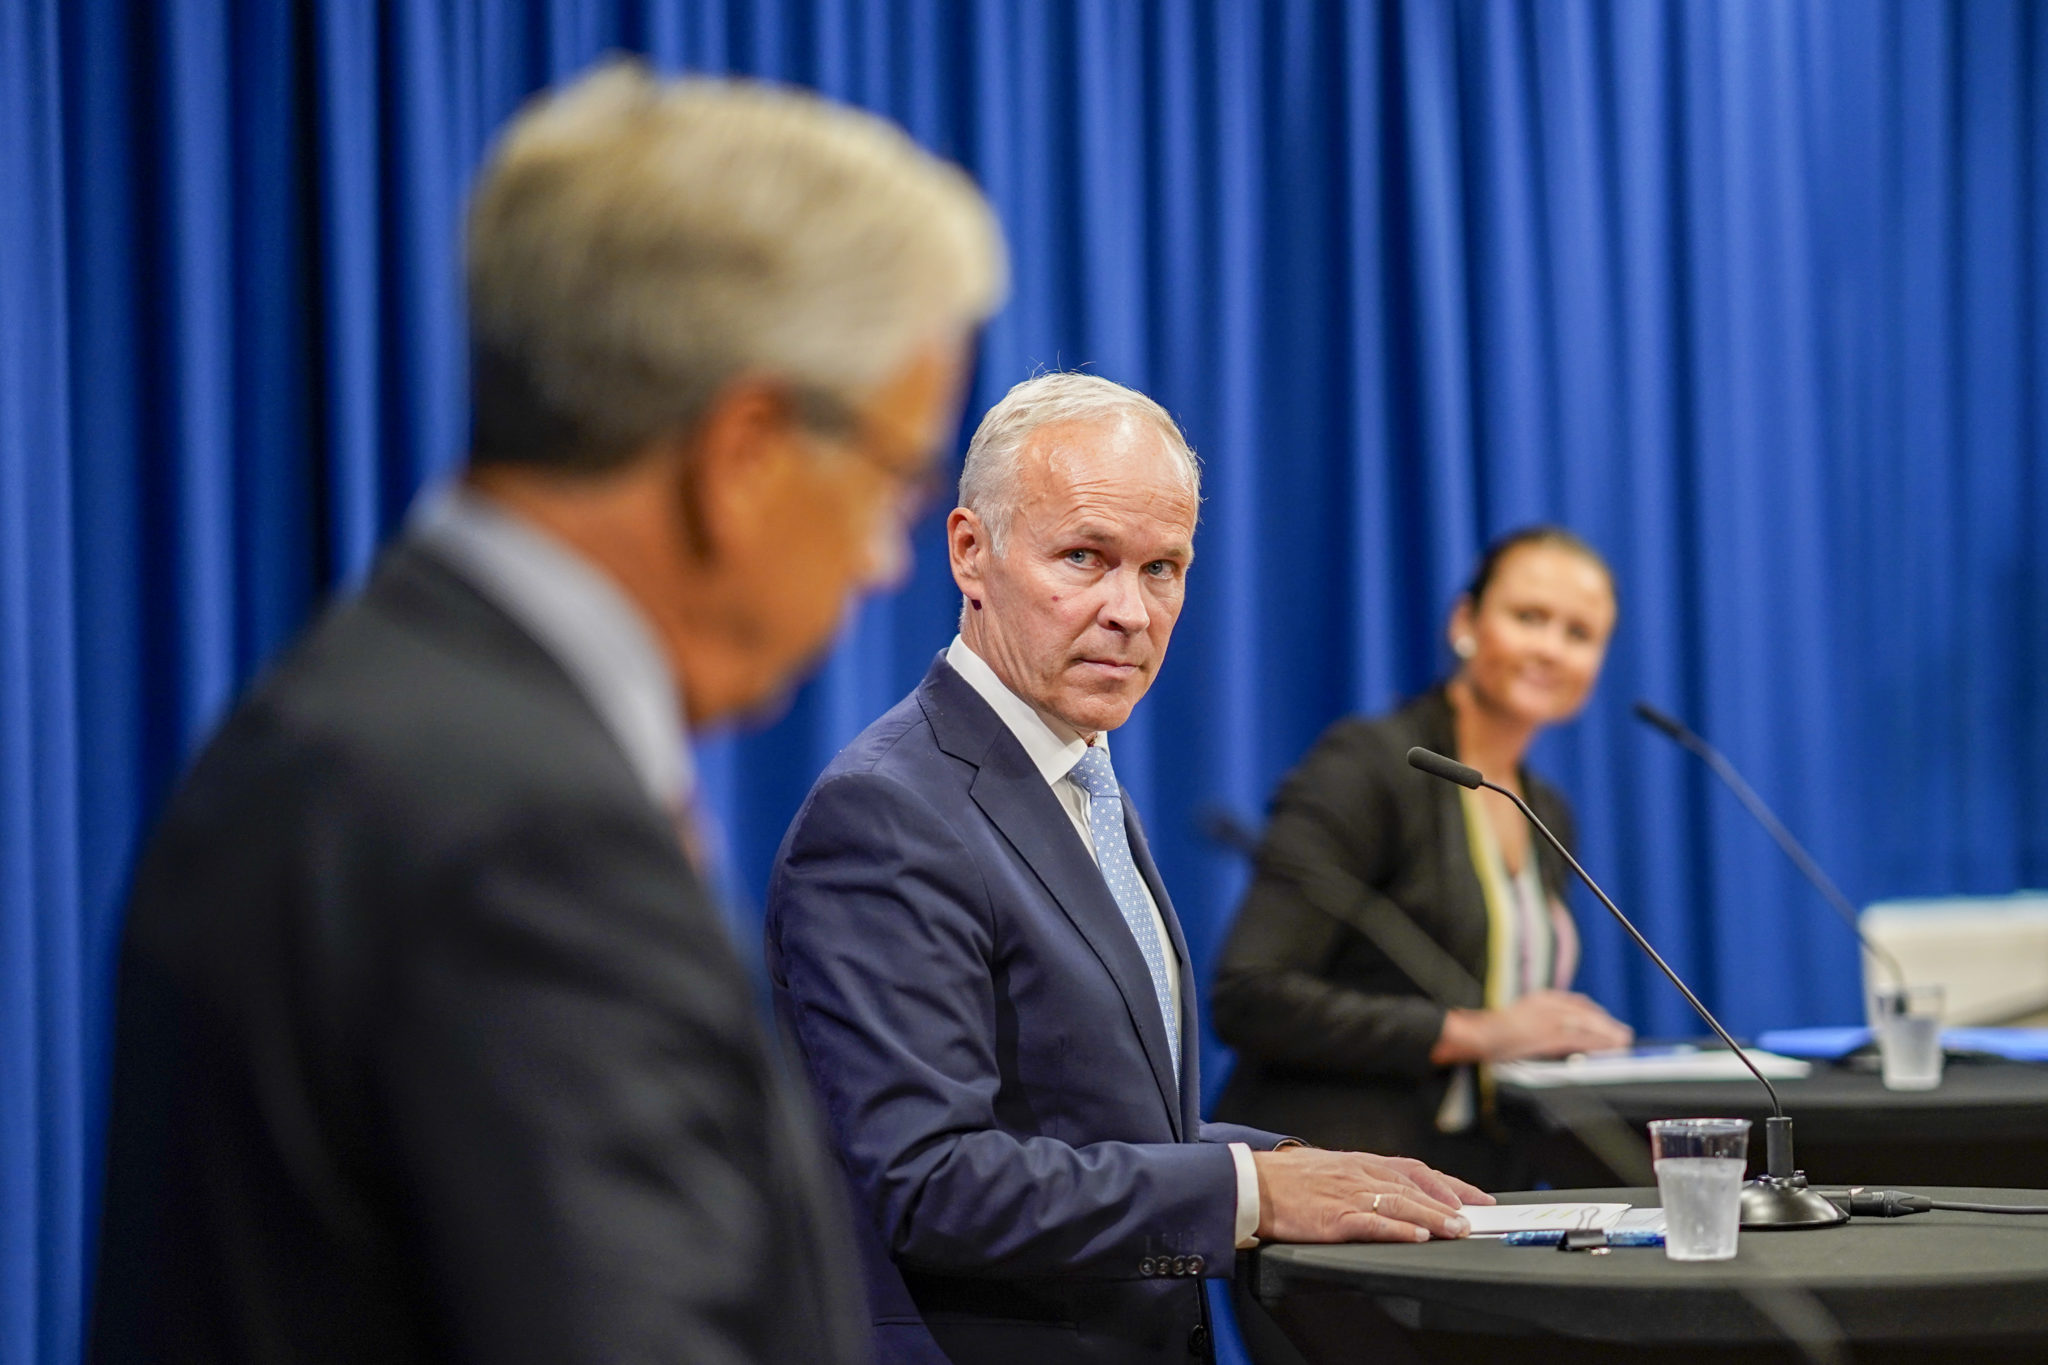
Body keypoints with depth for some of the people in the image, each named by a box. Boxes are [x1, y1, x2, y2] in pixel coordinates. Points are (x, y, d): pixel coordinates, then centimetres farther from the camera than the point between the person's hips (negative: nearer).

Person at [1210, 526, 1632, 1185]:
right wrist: (1470, 1033, -14)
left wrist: (1575, 1045, 7)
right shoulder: (1366, 765, -5)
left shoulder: (1546, 816, 19)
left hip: (1485, 1184, 9)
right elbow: (1248, 997, -14)